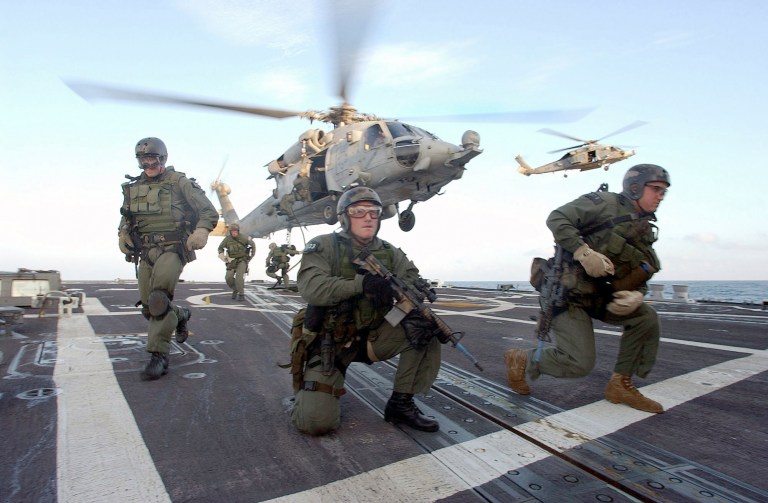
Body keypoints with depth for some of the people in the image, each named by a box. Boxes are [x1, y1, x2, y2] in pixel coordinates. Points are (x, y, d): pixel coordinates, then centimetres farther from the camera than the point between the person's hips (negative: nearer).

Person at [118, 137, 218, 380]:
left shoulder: (179, 182, -2)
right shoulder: (133, 187, 14)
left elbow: (209, 211, -6)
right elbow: (125, 218, 27)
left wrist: (202, 230, -26)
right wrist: (122, 234, 5)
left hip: (172, 249, -6)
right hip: (145, 253, 6)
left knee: (159, 298, -28)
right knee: (149, 308, 9)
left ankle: (159, 354, -18)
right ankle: (179, 315, 41)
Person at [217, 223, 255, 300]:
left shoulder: (243, 238, -13)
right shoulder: (227, 239, -9)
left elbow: (253, 244, 5)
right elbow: (220, 249, 6)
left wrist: (251, 256, 8)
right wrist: (225, 259, -4)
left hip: (242, 260, -3)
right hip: (232, 261, 3)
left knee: (239, 276, -22)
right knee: (228, 277, -13)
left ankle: (241, 294, -8)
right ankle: (235, 290, 14)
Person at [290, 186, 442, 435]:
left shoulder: (389, 252, 6)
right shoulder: (323, 246, -9)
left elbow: (413, 279, -5)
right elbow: (310, 286, -25)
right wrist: (362, 282, -35)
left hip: (372, 338, 4)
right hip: (329, 342, -4)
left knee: (424, 327, -16)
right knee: (318, 422, -19)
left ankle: (401, 403, -2)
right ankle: (310, 392, 18)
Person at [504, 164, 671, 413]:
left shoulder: (645, 232, 15)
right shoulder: (606, 203, -8)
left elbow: (638, 278, 15)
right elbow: (557, 218, -17)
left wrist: (636, 294, -9)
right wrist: (584, 252, -28)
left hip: (596, 295, 8)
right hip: (568, 292, -8)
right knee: (580, 363, -12)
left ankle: (620, 385, 10)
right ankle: (521, 360, 11)